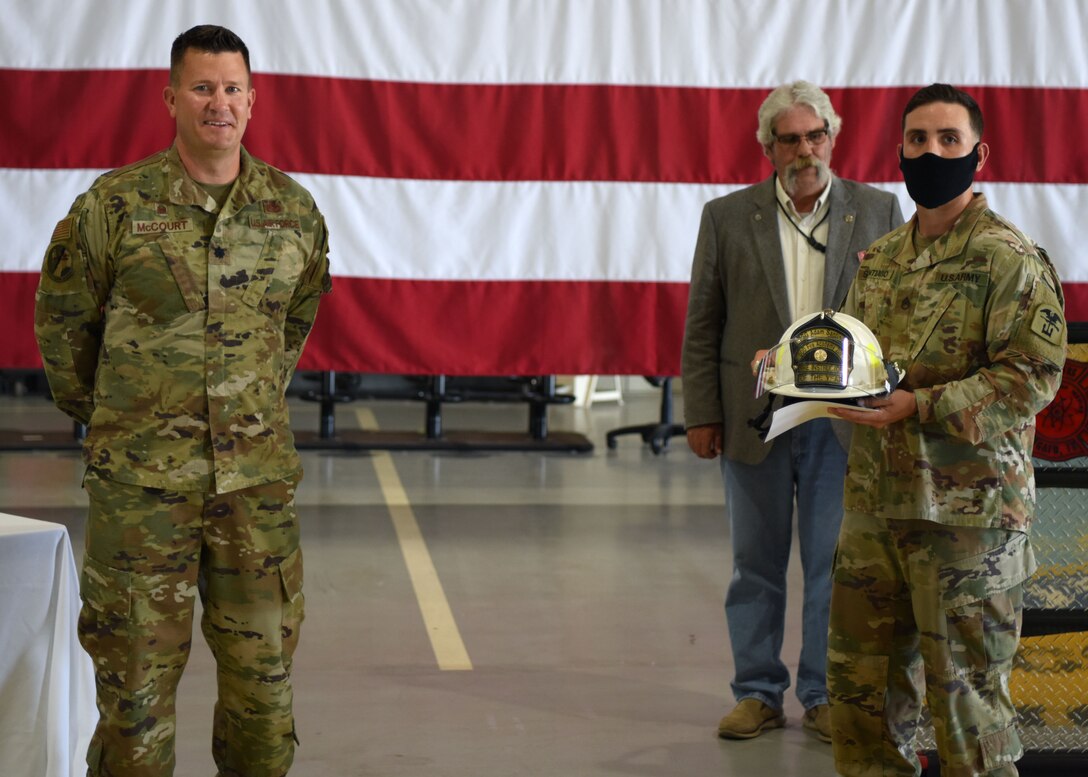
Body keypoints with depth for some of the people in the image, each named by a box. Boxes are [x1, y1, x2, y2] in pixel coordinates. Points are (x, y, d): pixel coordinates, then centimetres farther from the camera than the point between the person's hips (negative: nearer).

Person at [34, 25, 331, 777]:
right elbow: (62, 317, 8)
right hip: (141, 482, -2)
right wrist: (97, 412, 15)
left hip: (257, 476, 2)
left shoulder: (294, 210, 3)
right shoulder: (113, 206, -6)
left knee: (262, 668, 9)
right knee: (137, 668, 5)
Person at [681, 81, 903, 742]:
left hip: (843, 420, 0)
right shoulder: (727, 217, 4)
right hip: (754, 418, 1)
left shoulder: (877, 211, 4)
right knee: (757, 563, 9)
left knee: (835, 563, 4)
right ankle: (759, 694, 19)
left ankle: (826, 695, 16)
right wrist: (701, 414, 0)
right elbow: (702, 324, 4)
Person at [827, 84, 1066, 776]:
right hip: (873, 501, 7)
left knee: (965, 689, 1)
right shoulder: (880, 259, 14)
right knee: (862, 680, 13)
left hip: (969, 511, -7)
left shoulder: (1010, 258, -8)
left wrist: (919, 405, -22)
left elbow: (1032, 376, -16)